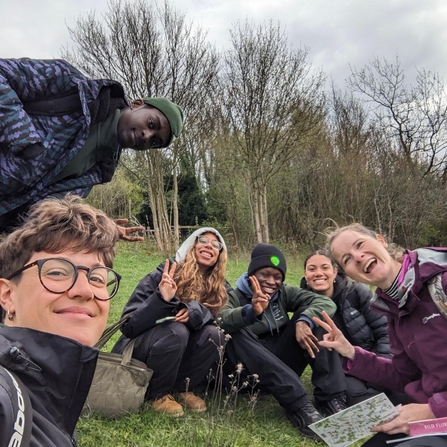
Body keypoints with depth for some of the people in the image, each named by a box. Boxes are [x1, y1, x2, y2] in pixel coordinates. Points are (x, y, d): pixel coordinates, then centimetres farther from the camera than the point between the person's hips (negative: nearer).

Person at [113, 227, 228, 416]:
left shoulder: (218, 287, -4)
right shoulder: (163, 276, -18)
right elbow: (129, 325, -22)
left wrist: (195, 311, -35)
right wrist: (161, 299, -39)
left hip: (178, 361, 4)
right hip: (139, 353, -4)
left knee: (214, 334, -22)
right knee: (176, 330, -32)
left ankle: (184, 388, -2)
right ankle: (158, 394, -10)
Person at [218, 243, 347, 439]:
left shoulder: (284, 293, 5)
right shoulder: (235, 297, -5)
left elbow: (326, 302, -8)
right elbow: (222, 321, -29)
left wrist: (303, 321, -28)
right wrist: (252, 312, -49)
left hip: (284, 364, 3)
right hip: (251, 372, -3)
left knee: (310, 315, -14)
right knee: (238, 334, -33)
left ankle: (331, 398, -20)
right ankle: (299, 405, -37)